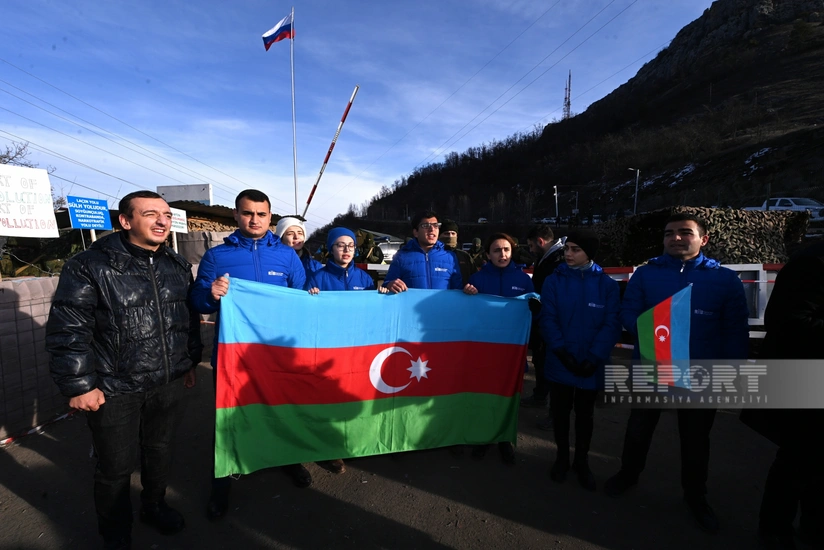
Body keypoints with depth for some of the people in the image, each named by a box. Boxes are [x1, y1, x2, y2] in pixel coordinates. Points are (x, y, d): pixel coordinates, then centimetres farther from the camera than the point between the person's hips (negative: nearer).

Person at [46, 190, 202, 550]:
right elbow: (68, 332, -13)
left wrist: (190, 362, 14)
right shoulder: (89, 266, -14)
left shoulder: (178, 266, 3)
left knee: (160, 452, 21)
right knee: (115, 466, 12)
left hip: (167, 384, 5)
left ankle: (154, 506, 47)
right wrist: (78, 385, -12)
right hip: (113, 389, -4)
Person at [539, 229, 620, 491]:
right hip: (560, 362, 0)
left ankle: (582, 460, 36)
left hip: (591, 366, 0)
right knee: (560, 412, 15)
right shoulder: (554, 281, -3)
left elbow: (611, 325, -7)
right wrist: (562, 352, -18)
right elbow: (547, 319, -7)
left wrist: (594, 358, -16)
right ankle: (562, 456, 36)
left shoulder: (607, 284, -3)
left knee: (584, 414, 17)